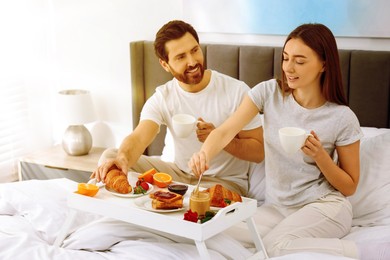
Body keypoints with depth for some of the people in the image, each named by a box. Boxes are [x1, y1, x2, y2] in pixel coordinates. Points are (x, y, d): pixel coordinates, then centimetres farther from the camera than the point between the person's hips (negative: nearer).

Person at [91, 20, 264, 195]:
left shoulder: (236, 91, -15)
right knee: (111, 157, -7)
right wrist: (123, 158, -47)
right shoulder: (162, 98, -6)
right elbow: (139, 137, -24)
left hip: (227, 180, -4)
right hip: (180, 173, 4)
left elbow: (259, 152, -12)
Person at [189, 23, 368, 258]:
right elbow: (226, 132, -15)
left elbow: (350, 187, -3)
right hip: (277, 207, 4)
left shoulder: (342, 118, -12)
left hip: (325, 205, -4)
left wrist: (320, 155, -21)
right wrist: (205, 154, -37)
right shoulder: (269, 92, -6)